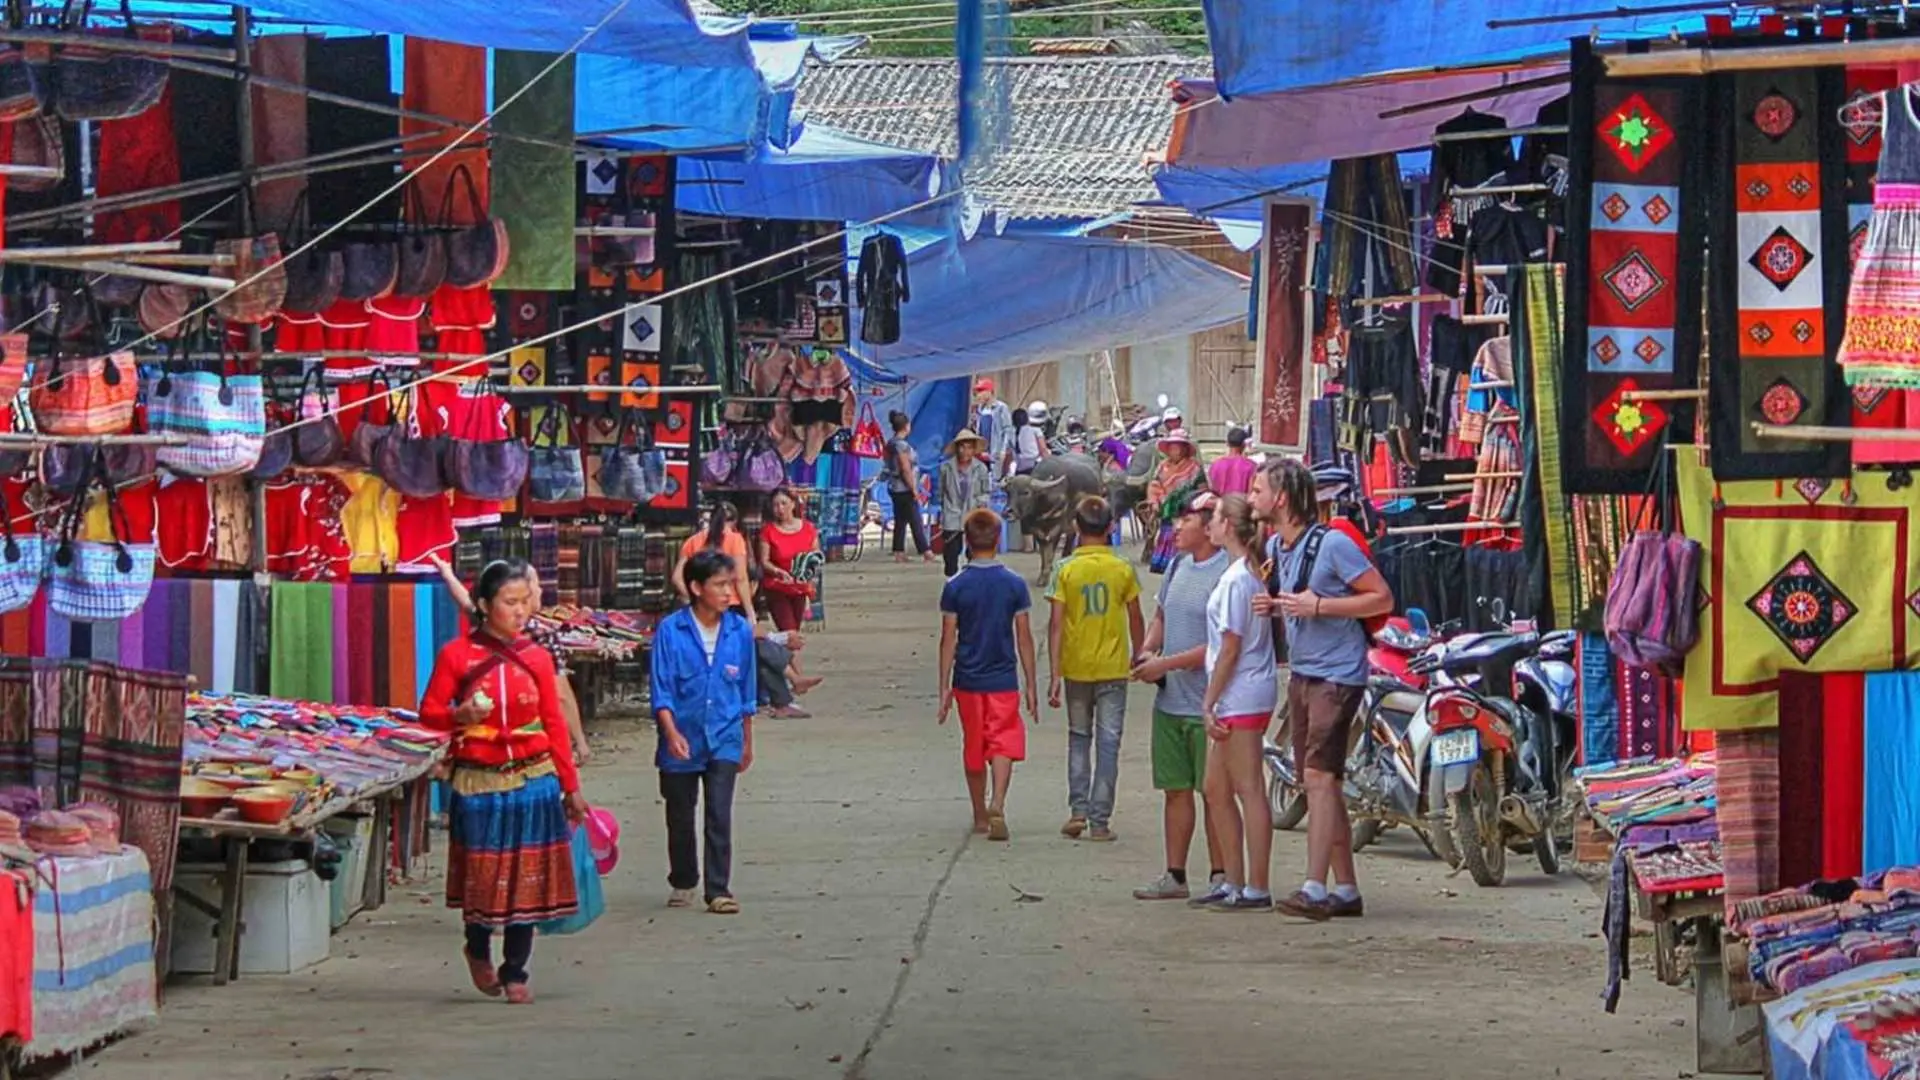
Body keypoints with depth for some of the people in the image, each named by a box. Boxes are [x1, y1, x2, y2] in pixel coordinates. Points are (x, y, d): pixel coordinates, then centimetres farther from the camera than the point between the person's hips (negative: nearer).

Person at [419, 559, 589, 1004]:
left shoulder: (536, 658, 5)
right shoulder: (456, 655, -3)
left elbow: (554, 724, 7)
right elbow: (429, 713, 1)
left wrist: (571, 786, 7)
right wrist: (460, 715, -21)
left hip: (533, 780, 2)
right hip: (479, 781, -2)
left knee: (527, 878, 1)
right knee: (482, 875, 4)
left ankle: (514, 972, 12)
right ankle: (478, 951, 32)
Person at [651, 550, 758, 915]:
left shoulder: (740, 630, 0)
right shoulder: (671, 630, -9)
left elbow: (747, 691, 10)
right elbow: (661, 690, -9)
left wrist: (747, 741, 15)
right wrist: (671, 732, -21)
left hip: (723, 738, 1)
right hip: (681, 740, -1)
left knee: (720, 816, -8)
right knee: (680, 817, 12)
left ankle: (719, 889, -5)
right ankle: (682, 883, 30)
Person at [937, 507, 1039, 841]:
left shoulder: (955, 587, -6)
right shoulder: (1014, 584, -5)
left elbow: (949, 640, -5)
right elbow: (1024, 638, -1)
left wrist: (944, 688, 1)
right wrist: (1031, 686, 6)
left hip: (968, 680, 1)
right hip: (1003, 680, -1)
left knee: (973, 748, 13)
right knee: (1003, 744, -1)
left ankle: (980, 816, 23)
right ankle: (997, 804, -24)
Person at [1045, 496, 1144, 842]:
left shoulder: (1066, 570, -6)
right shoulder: (1123, 570, -4)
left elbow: (1056, 625, -9)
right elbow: (1136, 620, 3)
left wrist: (1056, 674, -7)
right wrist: (1137, 657, 20)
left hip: (1076, 668, 0)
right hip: (1113, 668, 0)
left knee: (1079, 738, 16)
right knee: (1108, 743, 4)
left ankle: (1078, 810, 6)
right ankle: (1100, 820, 2)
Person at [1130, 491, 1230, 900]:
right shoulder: (1178, 566, 11)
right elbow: (1160, 615, 25)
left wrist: (1167, 664, -16)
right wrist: (1148, 650, 5)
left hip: (1208, 704, -8)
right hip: (1170, 699, 8)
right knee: (1176, 789, 11)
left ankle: (1220, 876, 7)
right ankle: (1174, 875, 17)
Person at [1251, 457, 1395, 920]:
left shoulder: (1332, 544, -14)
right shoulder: (1275, 547, 11)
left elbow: (1382, 598, -14)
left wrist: (1319, 606, -21)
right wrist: (1273, 605, 3)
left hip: (1338, 674, -9)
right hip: (1301, 673, 9)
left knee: (1320, 777, -17)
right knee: (1323, 783, 10)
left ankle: (1315, 889, -23)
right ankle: (1345, 890, 16)